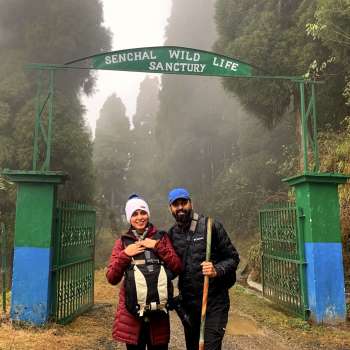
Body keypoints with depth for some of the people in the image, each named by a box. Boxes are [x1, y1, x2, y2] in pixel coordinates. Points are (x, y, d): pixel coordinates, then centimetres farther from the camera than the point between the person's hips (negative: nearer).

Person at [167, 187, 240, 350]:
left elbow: (233, 258, -6)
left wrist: (217, 270, -24)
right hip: (188, 304, 5)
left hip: (214, 304, -4)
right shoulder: (171, 234, 4)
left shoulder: (211, 226, -9)